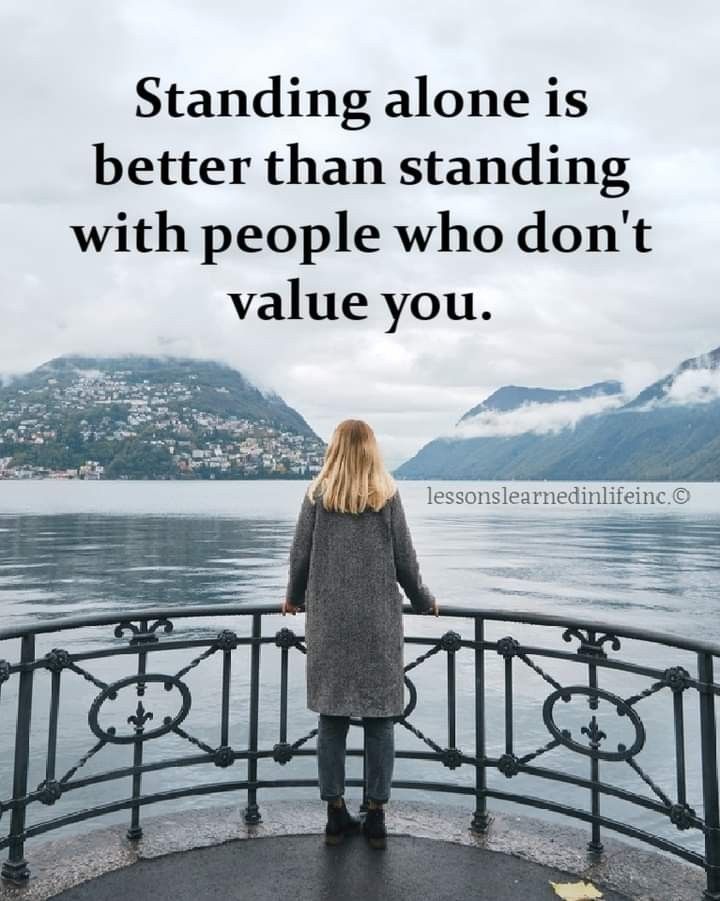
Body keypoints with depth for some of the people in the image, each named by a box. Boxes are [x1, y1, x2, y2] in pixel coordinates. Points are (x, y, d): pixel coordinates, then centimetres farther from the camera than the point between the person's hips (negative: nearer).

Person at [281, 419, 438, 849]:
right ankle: (377, 816, 15)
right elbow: (405, 560, 0)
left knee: (332, 716, 9)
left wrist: (295, 599, 20)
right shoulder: (387, 496, -2)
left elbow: (300, 556, 2)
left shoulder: (318, 495, -1)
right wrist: (424, 601, 16)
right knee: (379, 717, 7)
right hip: (378, 620, -1)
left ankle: (336, 813, 18)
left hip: (329, 620, 1)